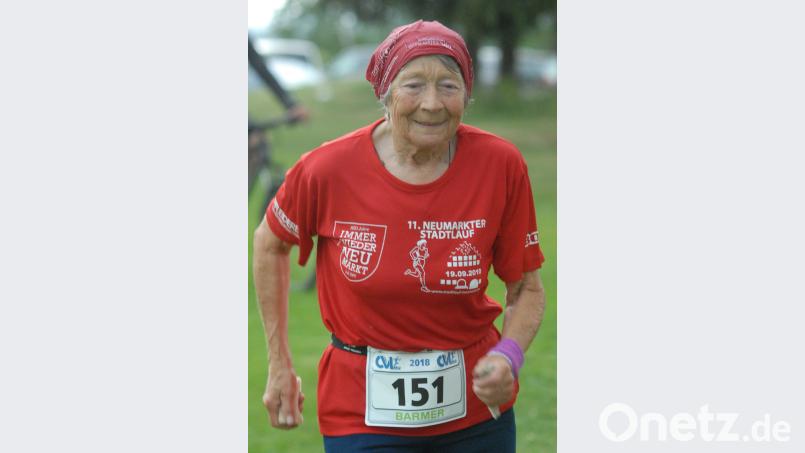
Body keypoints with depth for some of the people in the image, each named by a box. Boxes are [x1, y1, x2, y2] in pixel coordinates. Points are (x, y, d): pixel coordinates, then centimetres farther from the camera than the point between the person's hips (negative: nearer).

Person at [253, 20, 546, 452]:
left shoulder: (501, 165, -11)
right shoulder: (330, 169, -13)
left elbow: (527, 289, 0)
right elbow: (269, 243, 6)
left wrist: (508, 358, -20)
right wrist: (279, 366, 8)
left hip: (475, 410, 2)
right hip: (364, 415, -1)